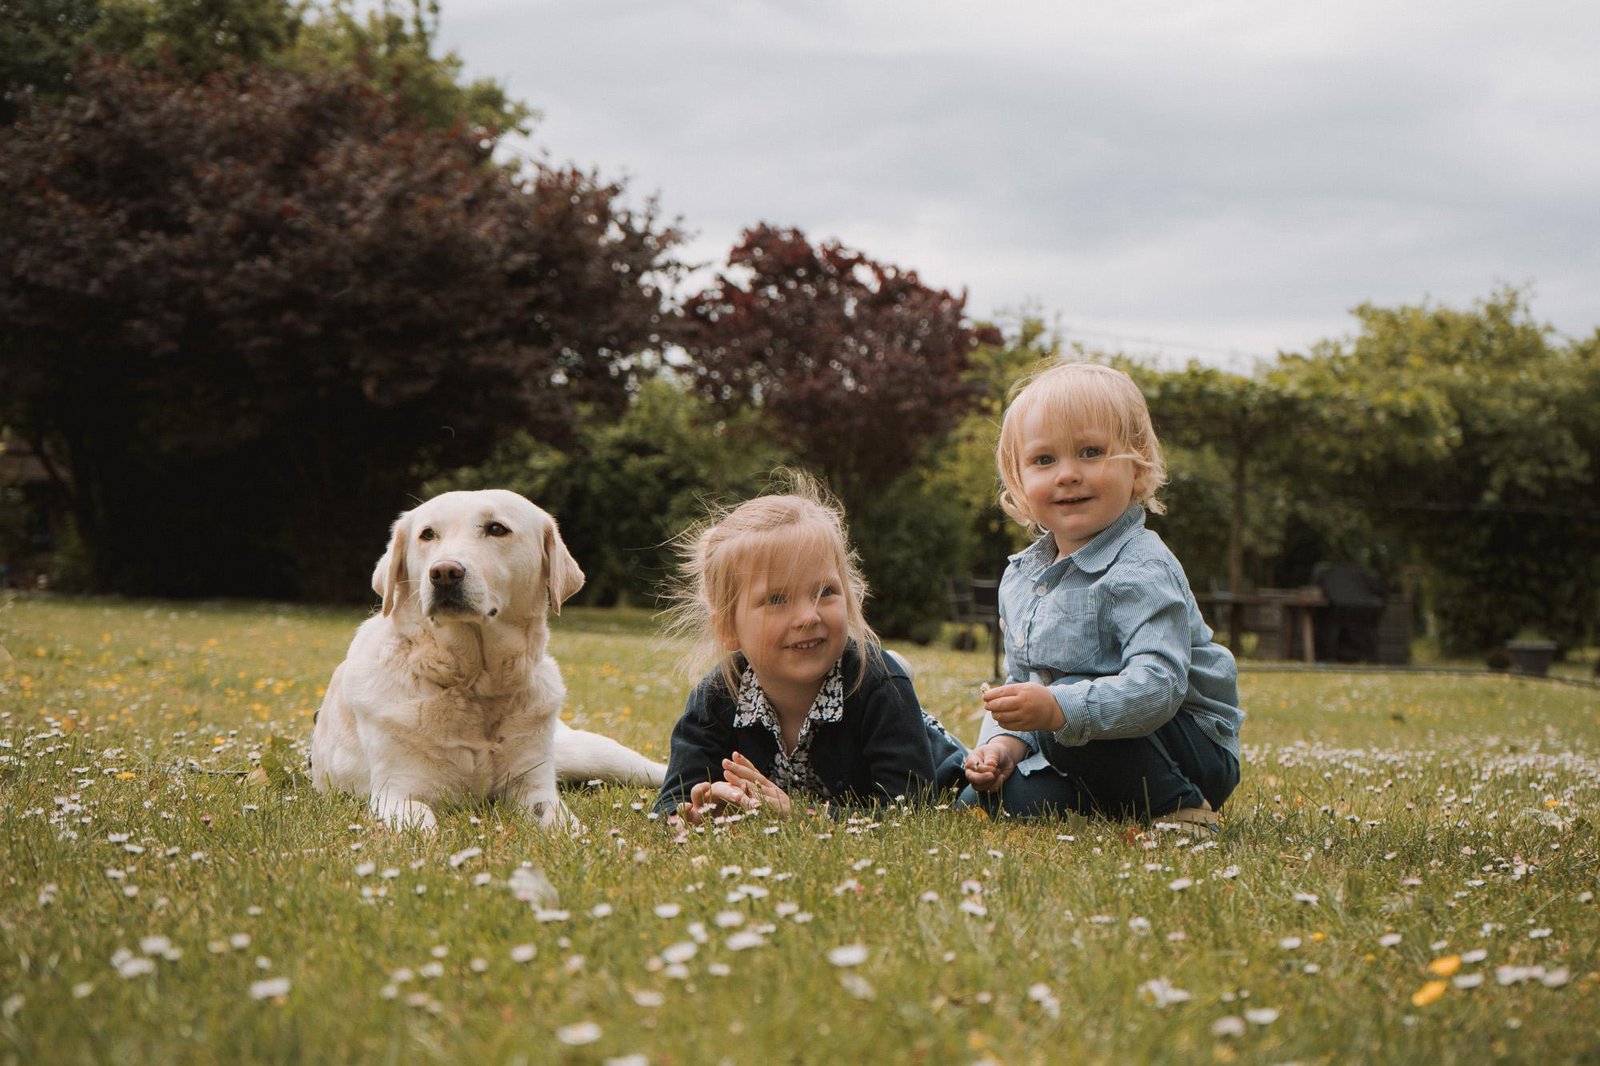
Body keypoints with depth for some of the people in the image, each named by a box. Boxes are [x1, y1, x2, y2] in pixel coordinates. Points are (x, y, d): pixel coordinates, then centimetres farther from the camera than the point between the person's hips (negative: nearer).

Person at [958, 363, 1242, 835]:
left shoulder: (1142, 570, -21)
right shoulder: (1019, 578, 6)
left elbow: (1159, 685, -33)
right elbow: (1020, 684, 12)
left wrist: (1058, 709, -45)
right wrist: (1006, 741, -9)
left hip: (1193, 752, -7)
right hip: (1083, 758, 7)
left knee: (1072, 705, -33)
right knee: (978, 801, -9)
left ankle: (1182, 812, -17)